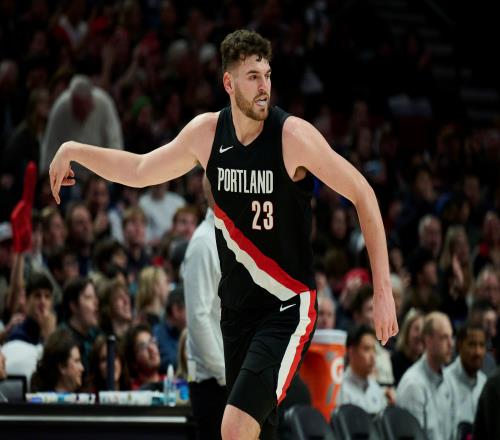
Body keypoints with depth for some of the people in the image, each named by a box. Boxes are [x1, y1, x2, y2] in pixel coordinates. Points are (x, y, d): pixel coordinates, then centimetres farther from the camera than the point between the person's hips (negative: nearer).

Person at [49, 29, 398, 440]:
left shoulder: (294, 135, -16)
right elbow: (140, 170, 17)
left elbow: (363, 195, -12)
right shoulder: (206, 132, 0)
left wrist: (383, 289, -14)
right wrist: (75, 151, 7)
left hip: (287, 308, -6)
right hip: (236, 306, 6)